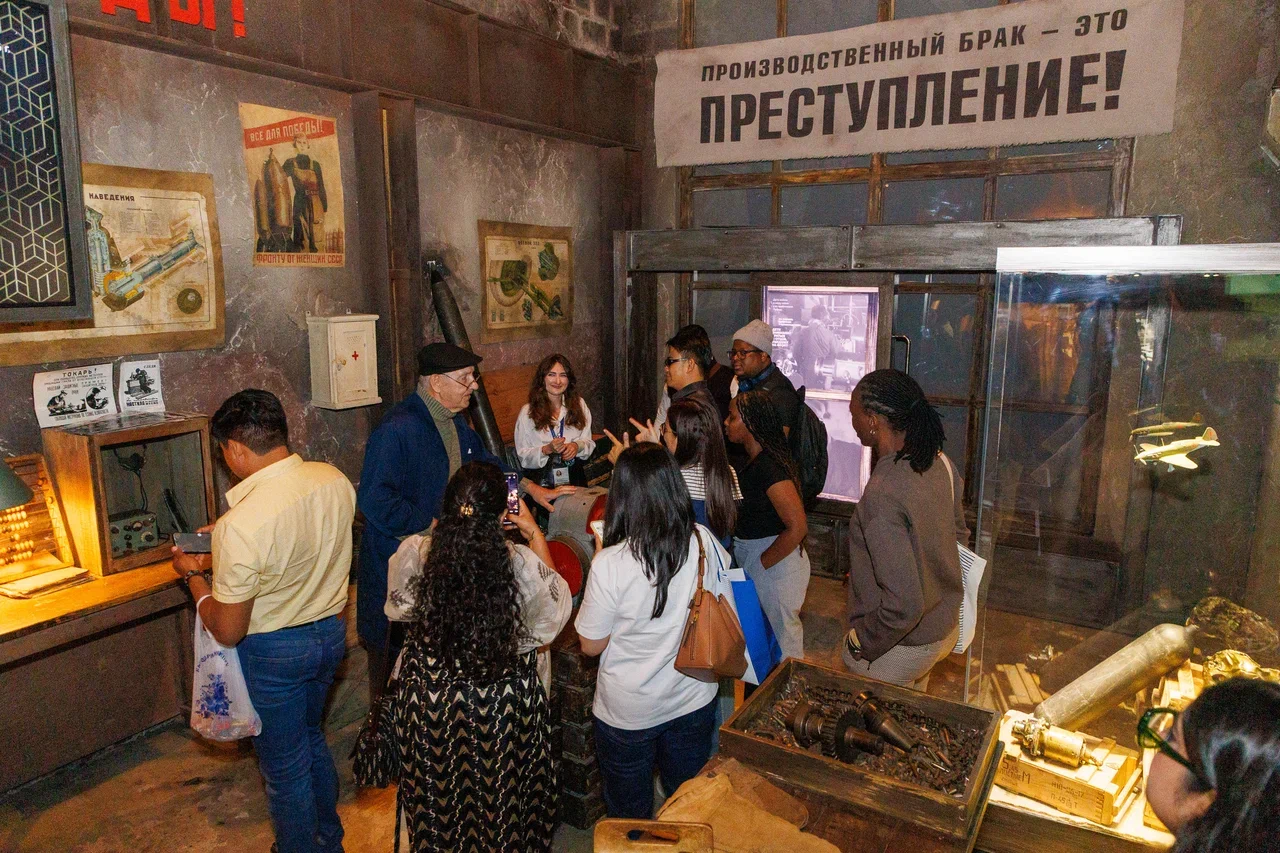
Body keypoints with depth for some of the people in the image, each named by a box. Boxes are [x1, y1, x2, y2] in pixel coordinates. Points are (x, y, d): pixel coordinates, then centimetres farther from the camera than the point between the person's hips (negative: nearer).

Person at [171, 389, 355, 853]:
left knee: (285, 768, 17)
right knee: (311, 739, 29)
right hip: (330, 632, 7)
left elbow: (226, 631, -19)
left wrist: (194, 574, -3)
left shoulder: (239, 525, -30)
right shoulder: (335, 480, -11)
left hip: (274, 652, -7)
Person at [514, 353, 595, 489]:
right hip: (541, 482, -2)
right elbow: (523, 457, 0)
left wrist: (577, 446, -10)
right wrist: (547, 450, -17)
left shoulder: (579, 405, 10)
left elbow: (588, 442, 11)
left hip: (574, 480, 2)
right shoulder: (527, 412, 1)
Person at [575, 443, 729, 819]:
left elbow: (591, 645, -14)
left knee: (631, 816, 23)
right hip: (694, 701, 3)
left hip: (628, 713, -3)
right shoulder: (703, 543, -17)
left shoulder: (609, 564, -28)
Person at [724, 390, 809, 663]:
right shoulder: (753, 459, 6)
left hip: (776, 566, -10)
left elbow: (798, 527, -29)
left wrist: (761, 563, -19)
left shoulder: (769, 466, -24)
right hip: (752, 562, 10)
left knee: (782, 642, 5)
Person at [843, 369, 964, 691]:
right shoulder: (939, 462, -8)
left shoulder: (881, 497, -34)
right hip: (946, 627, 8)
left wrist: (861, 644, -17)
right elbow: (959, 534, 9)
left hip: (902, 648, -8)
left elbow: (904, 606, -33)